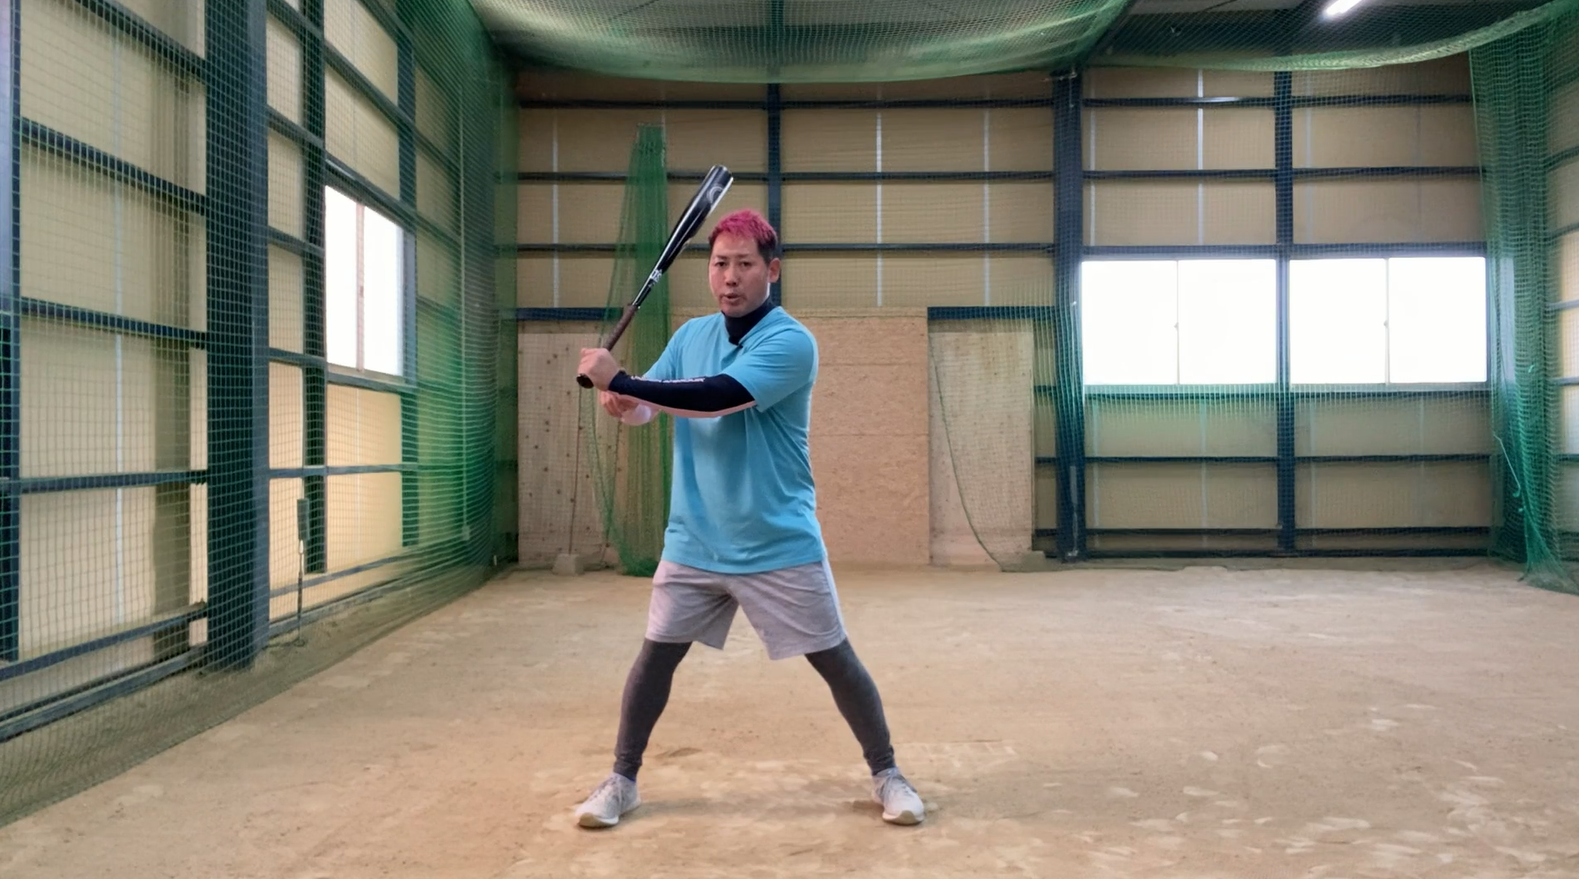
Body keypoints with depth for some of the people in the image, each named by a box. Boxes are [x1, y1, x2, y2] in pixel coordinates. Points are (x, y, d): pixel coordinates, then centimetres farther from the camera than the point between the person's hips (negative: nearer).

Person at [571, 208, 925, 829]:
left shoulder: (791, 341, -15)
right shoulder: (690, 335, 6)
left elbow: (718, 397, -27)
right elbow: (642, 409, 5)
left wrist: (620, 379, -23)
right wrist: (618, 401, -19)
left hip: (780, 546, -4)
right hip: (693, 542, 5)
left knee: (834, 659, 3)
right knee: (656, 655, 6)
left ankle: (885, 773, 22)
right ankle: (622, 780, 24)